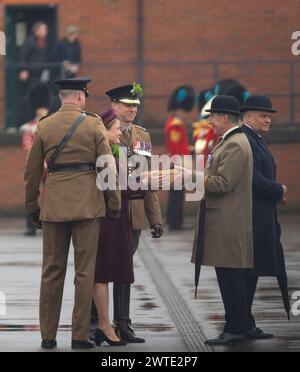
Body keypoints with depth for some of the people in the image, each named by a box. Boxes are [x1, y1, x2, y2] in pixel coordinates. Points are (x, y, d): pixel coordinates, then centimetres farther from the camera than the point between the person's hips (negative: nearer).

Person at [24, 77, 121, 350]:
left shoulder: (44, 126, 4)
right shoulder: (93, 124, -3)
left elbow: (32, 171, 8)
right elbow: (108, 166, -4)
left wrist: (32, 207, 17)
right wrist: (114, 203, 5)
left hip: (54, 204, 3)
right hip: (87, 203, -3)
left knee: (52, 271, 8)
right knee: (85, 271, 2)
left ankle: (48, 335, 11)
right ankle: (80, 335, 1)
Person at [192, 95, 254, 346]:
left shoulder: (235, 145, -15)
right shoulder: (230, 142, 19)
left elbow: (224, 183, -21)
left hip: (227, 222, -10)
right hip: (222, 220, 10)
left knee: (230, 276, -8)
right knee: (229, 277, 11)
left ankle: (236, 330, -6)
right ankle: (235, 327, 14)